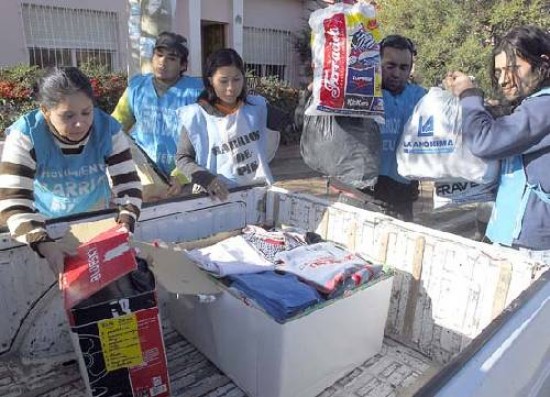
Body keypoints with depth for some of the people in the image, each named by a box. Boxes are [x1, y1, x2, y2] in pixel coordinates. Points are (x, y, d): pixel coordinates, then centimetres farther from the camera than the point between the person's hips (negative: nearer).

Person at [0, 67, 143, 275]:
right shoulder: (24, 135, -26)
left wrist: (125, 224, -39)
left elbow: (128, 183, -21)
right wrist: (43, 244, -46)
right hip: (45, 221, -1)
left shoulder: (108, 129, -22)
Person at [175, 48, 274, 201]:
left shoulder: (256, 106, 7)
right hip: (222, 196, -3)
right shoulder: (196, 116, -3)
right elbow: (182, 159, 2)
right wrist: (206, 178, -14)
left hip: (259, 189, 3)